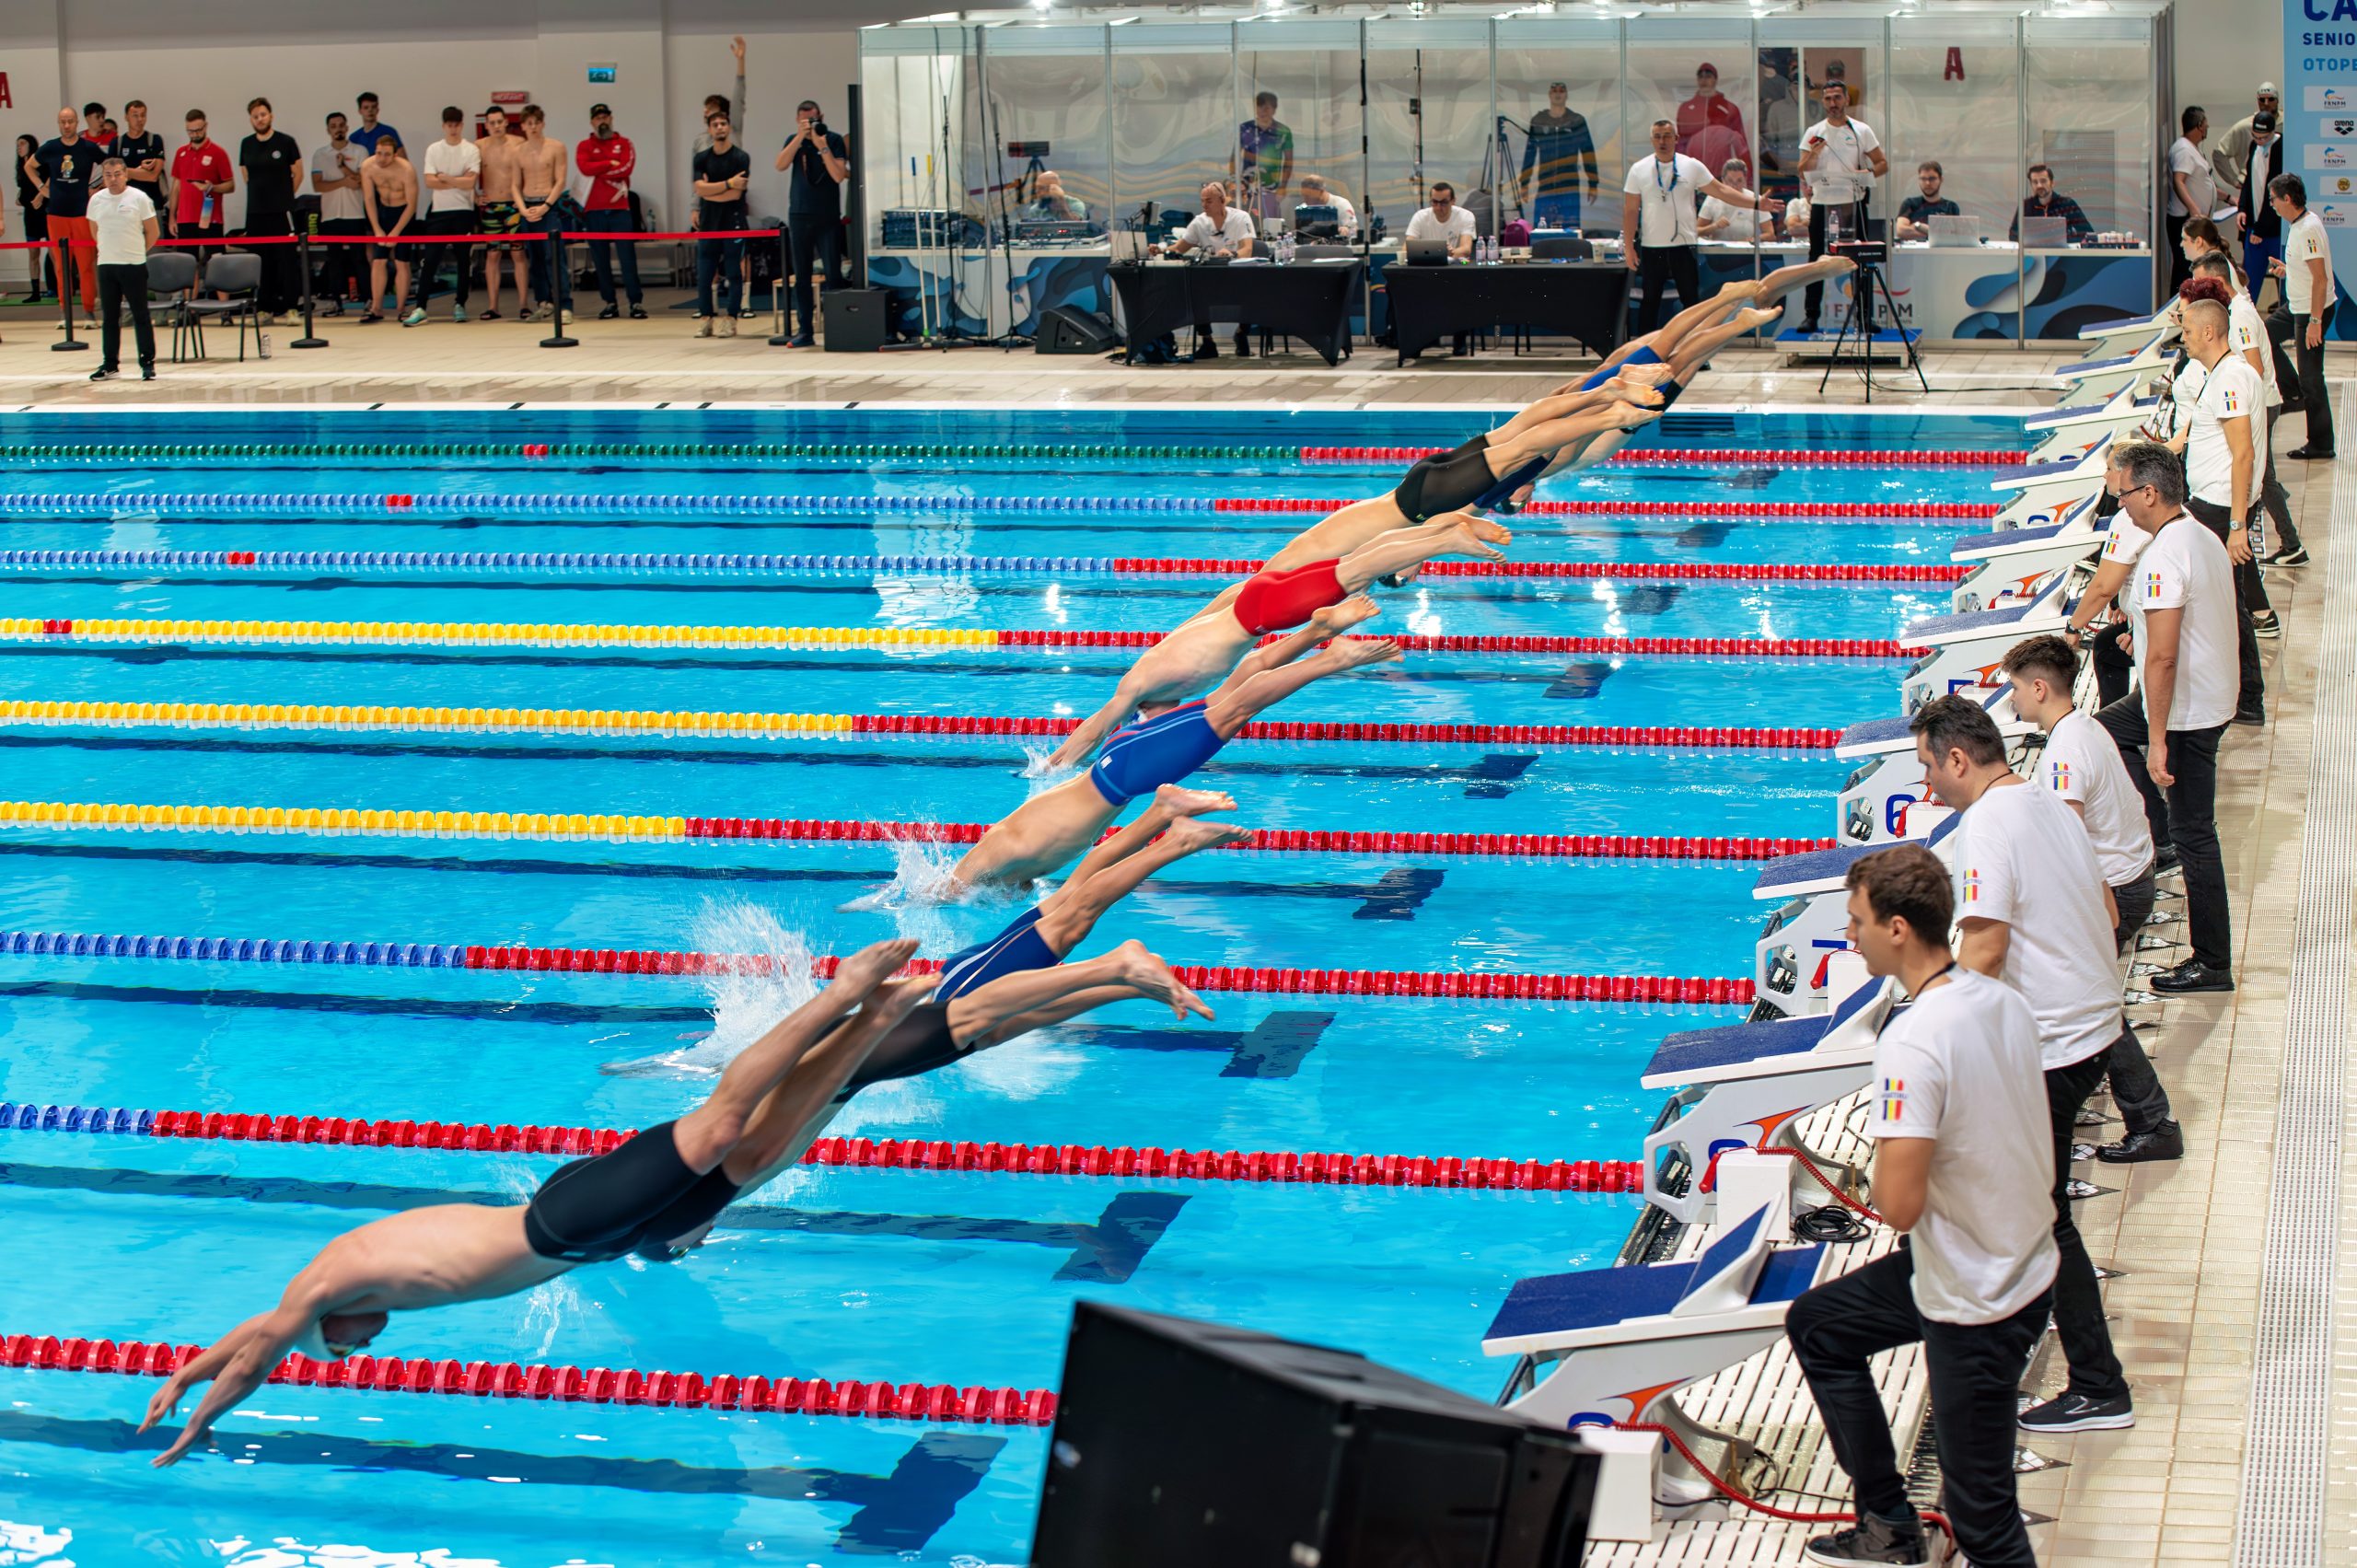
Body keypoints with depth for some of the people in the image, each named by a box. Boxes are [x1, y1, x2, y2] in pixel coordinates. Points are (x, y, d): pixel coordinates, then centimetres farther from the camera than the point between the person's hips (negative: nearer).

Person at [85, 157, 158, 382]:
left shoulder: (139, 198, -5)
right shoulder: (96, 199, 5)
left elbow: (152, 232, 0)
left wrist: (136, 252, 6)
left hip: (134, 266, -4)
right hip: (106, 265, 4)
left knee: (141, 316, 0)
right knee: (109, 317, 7)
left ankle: (148, 364, 5)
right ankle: (110, 365, 13)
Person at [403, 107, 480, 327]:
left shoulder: (472, 150, 0)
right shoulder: (433, 150, 5)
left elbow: (470, 181, -11)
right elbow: (429, 181, -5)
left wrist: (445, 178, -5)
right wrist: (457, 182, -9)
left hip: (463, 212, -1)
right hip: (439, 211, 1)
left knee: (464, 260, 4)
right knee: (429, 260, -5)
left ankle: (459, 305, 16)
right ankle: (420, 308, -8)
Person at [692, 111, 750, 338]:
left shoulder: (740, 158, -3)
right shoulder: (702, 158, 8)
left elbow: (736, 193, -11)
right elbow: (699, 189, -5)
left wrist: (710, 190, -5)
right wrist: (727, 184, -13)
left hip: (733, 222, -4)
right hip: (708, 223, 4)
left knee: (732, 274, -2)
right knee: (704, 274, 2)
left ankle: (729, 319, 1)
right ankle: (705, 318, 8)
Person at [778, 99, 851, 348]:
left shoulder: (834, 140, -1)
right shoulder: (794, 141, 8)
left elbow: (839, 176, -12)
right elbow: (781, 165, -10)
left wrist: (823, 146, -18)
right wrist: (800, 137, -18)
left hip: (828, 217, -3)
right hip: (800, 216, 3)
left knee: (832, 275, -7)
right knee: (802, 276, 4)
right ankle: (806, 330, 7)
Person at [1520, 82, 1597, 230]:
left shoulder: (1577, 121, 4)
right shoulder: (1538, 121, 7)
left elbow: (1588, 154, 5)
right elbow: (1529, 154, 11)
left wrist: (1593, 184, 2)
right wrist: (1524, 185, 8)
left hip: (1570, 189, -1)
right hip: (1544, 188, 1)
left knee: (1570, 231, -2)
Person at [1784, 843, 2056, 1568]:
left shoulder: (1913, 1041, -28)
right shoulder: (2004, 1001, -1)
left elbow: (1900, 1205, -29)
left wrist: (1882, 1172, -8)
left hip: (1975, 1304, -10)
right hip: (2026, 1263, 10)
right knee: (1815, 1325, 25)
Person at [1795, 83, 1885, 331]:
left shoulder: (1861, 131, 5)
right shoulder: (1813, 133, 7)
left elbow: (1883, 164, 6)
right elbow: (1803, 172, 2)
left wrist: (1868, 173, -14)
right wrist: (1813, 154, -17)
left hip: (1853, 202, 0)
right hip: (1822, 202, 0)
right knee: (1817, 261, 1)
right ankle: (1811, 315, 5)